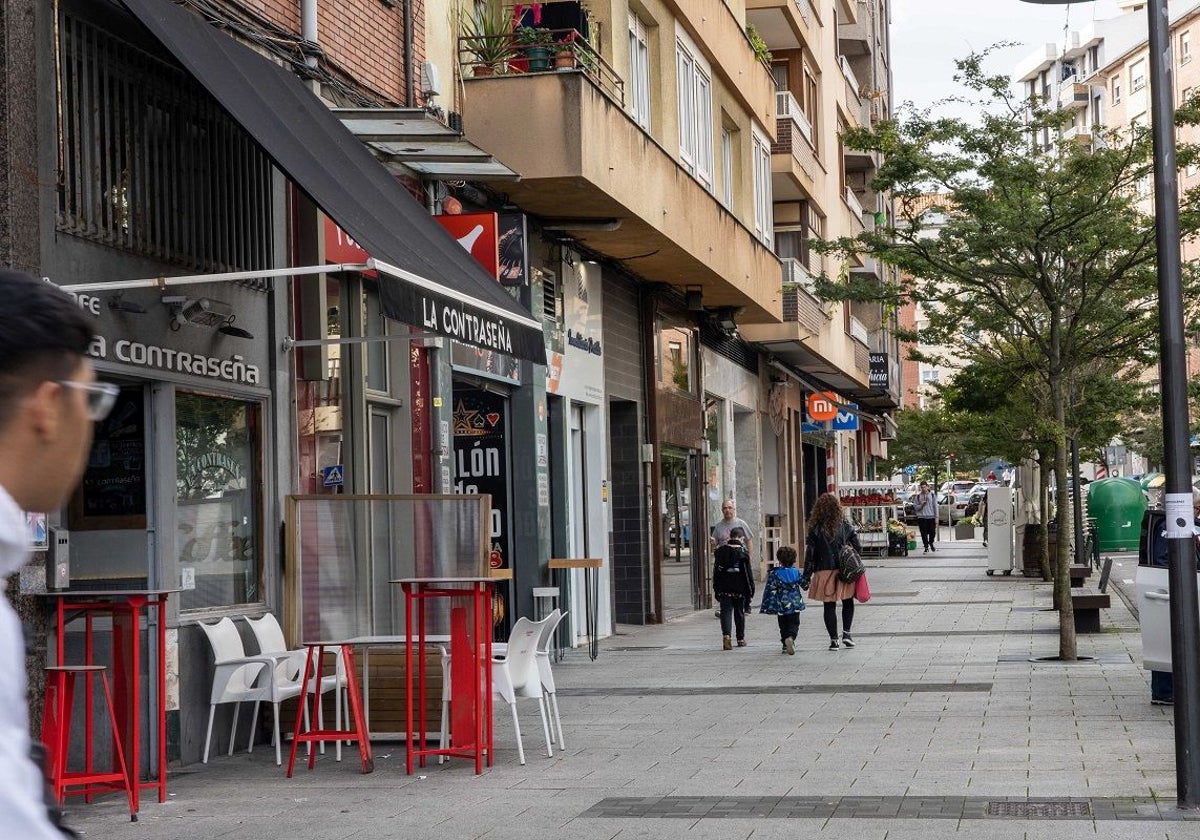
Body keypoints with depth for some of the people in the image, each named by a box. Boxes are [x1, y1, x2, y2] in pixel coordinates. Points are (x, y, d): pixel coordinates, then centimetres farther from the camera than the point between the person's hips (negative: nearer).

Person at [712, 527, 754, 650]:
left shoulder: (720, 551, 2)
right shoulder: (743, 552, -6)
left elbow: (716, 571, 6)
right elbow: (748, 572, -6)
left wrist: (716, 588, 12)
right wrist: (750, 588, 1)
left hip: (724, 588, 1)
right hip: (739, 589, -1)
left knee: (726, 612, -1)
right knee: (739, 613, 11)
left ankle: (726, 635, -23)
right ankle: (741, 639, 19)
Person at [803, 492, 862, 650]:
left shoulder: (815, 529, -6)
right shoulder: (844, 525, -2)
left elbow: (810, 554, -6)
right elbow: (858, 546, 0)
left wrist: (807, 576, -1)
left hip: (824, 572, -1)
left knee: (829, 606, 7)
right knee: (848, 602, 19)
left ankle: (834, 639, 5)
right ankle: (846, 633, 7)